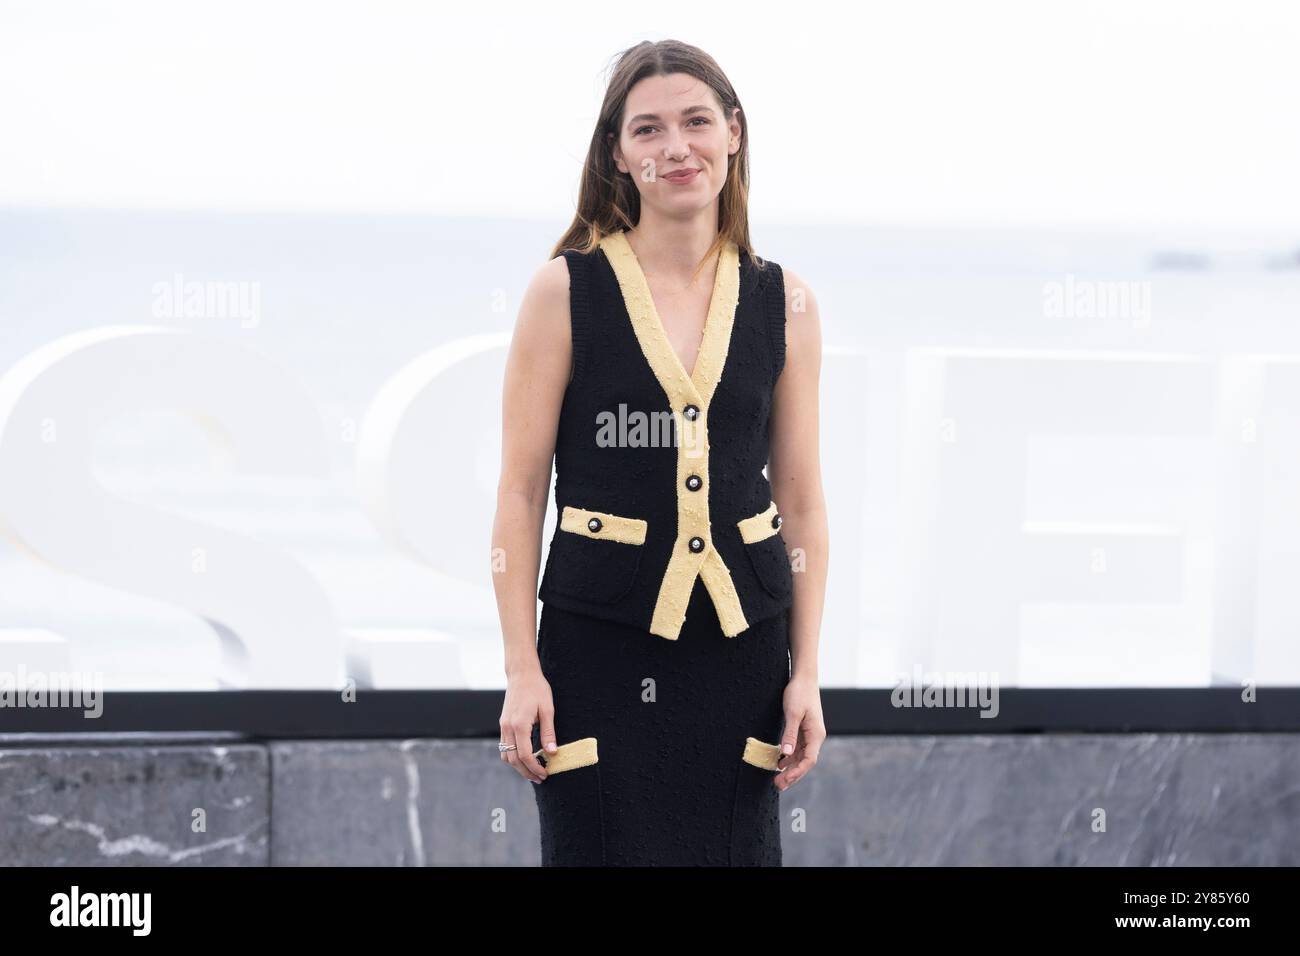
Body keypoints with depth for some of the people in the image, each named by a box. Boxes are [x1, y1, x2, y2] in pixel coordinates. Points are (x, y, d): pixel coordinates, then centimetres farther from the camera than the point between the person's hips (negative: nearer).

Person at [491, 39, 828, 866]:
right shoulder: (566, 292, -2)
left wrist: (807, 672, 4)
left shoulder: (783, 303, 6)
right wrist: (522, 669, -7)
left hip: (739, 647, 3)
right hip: (598, 646, -2)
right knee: (601, 849, -3)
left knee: (735, 851, 5)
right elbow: (521, 492, -2)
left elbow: (802, 502, 9)